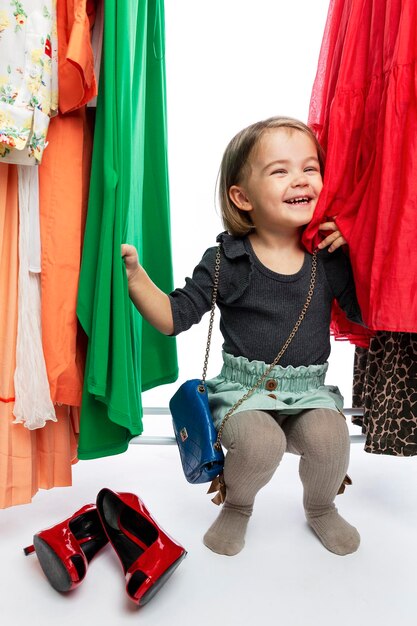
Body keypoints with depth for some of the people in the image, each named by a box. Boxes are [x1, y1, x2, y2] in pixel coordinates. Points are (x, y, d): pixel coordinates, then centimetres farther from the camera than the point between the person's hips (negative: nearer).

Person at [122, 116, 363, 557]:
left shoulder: (331, 258, 1)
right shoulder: (225, 262, -6)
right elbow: (174, 317, -5)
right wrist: (135, 276, -20)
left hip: (309, 390, 3)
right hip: (243, 388, -2)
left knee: (328, 436, -25)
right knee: (261, 441, -29)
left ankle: (321, 507, 13)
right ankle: (236, 506, 10)